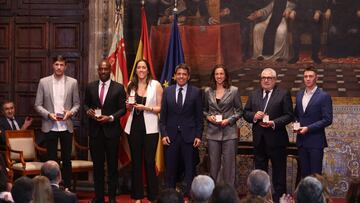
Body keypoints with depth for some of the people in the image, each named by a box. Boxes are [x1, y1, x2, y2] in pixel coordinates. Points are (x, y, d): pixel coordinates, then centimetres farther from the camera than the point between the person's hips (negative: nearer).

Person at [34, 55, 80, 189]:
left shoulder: (72, 82, 4)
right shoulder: (43, 82, 2)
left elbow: (77, 104, 8)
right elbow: (38, 105, 2)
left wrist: (70, 112, -12)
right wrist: (48, 114, -13)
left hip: (66, 126, 1)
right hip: (50, 126, 0)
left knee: (67, 159, 6)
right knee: (51, 160, 5)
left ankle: (67, 187, 14)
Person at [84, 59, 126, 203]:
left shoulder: (119, 88, -1)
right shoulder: (91, 87, 7)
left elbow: (123, 108, -1)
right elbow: (86, 104, 14)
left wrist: (111, 118, -15)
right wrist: (88, 111, -8)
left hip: (111, 130, -2)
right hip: (95, 131, 2)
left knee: (112, 165, 4)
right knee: (97, 164, 7)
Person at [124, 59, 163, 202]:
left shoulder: (156, 85, -1)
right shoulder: (131, 85, 10)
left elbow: (161, 108, -2)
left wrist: (146, 108, -15)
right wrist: (129, 105, -1)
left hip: (150, 128, -4)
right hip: (134, 127, 4)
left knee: (149, 163, -2)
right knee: (135, 162, 8)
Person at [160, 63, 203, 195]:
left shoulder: (196, 92, 2)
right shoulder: (167, 91, 7)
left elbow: (199, 116, 1)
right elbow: (163, 115, 6)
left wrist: (198, 135, -4)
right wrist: (163, 134, -2)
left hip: (188, 135, -1)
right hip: (171, 135, 1)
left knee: (189, 168, 4)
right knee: (170, 169, 5)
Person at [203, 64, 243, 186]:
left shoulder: (234, 91, 2)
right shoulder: (208, 92, 8)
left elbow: (239, 111, 5)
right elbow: (204, 110, 16)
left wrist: (229, 120, -9)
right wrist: (208, 116, -4)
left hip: (229, 132, -2)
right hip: (213, 133, 2)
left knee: (229, 164, 0)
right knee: (214, 164, 6)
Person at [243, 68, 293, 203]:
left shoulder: (284, 94, -4)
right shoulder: (253, 95, 11)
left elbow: (289, 115, -8)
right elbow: (245, 112, 10)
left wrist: (274, 123, -20)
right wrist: (254, 116, -11)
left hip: (276, 139, -4)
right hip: (259, 140, 4)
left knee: (279, 172, 3)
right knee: (259, 171, 12)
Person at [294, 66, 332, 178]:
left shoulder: (324, 96, -7)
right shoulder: (299, 95, 12)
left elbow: (327, 120, -11)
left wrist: (308, 128, -16)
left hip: (316, 141, -5)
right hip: (301, 140, 6)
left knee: (315, 174, -3)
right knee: (304, 173, 9)